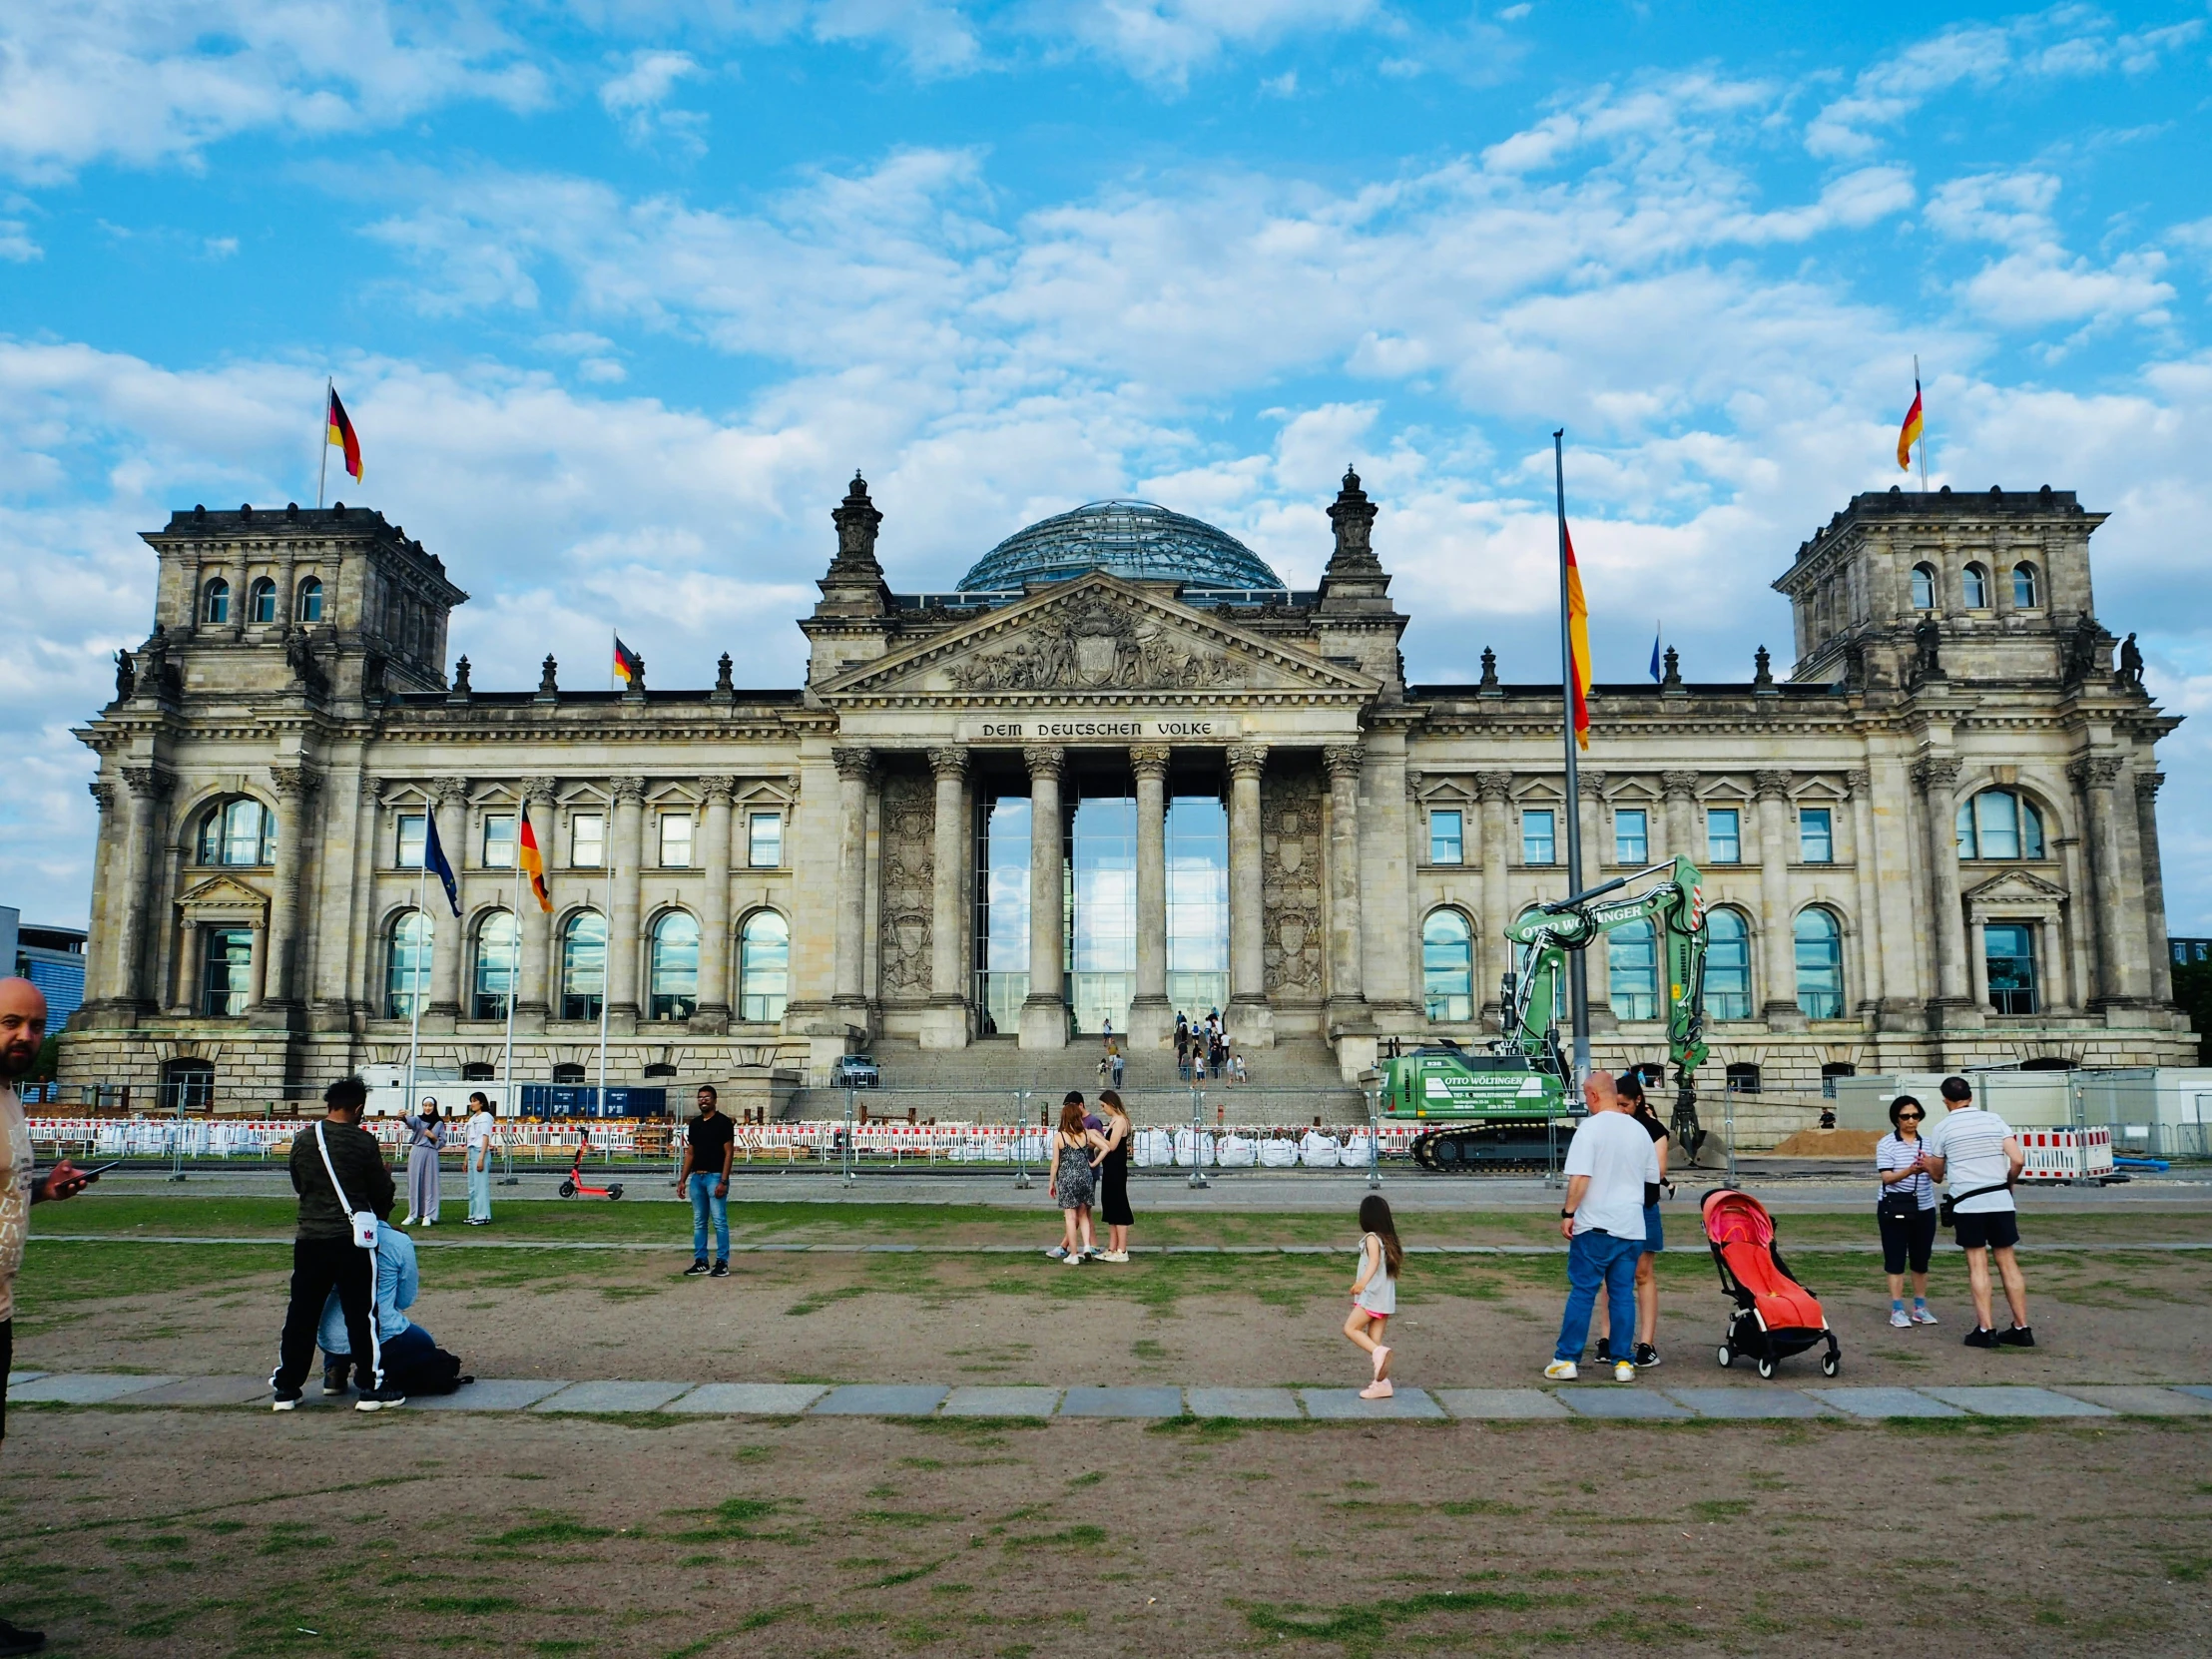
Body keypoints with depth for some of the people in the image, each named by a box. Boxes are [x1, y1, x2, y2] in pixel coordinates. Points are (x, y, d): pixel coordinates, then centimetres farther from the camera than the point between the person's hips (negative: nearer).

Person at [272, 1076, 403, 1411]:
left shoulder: (303, 1140, 3)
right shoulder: (364, 1142, -10)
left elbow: (298, 1185, 14)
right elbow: (381, 1192, -1)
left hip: (309, 1238, 4)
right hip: (352, 1240, -4)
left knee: (301, 1314, 12)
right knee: (361, 1314, 2)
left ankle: (285, 1388, 17)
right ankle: (372, 1387, 5)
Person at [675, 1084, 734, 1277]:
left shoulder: (723, 1122, -7)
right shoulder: (694, 1124, 13)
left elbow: (729, 1152, -10)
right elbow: (690, 1153, 17)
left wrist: (723, 1181, -16)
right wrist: (682, 1179, 11)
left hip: (715, 1177, -7)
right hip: (696, 1177, 7)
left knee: (720, 1221, -6)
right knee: (698, 1222, 10)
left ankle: (722, 1263, -2)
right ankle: (700, 1262, 17)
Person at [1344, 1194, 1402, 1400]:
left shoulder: (1371, 1238, -12)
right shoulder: (1389, 1238, 12)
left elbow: (1374, 1260, -28)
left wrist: (1363, 1281, -41)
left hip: (1372, 1296, -8)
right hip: (1386, 1298, 8)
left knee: (1350, 1328, -2)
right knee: (1373, 1338, 9)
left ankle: (1378, 1351, -23)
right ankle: (1381, 1383, 6)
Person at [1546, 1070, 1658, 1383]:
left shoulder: (1590, 1128, -12)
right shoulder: (1639, 1130, 7)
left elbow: (1580, 1177, -19)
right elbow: (1652, 1178, 17)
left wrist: (1568, 1212, -10)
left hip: (1595, 1225, -4)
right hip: (1631, 1226, 5)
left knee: (1582, 1292, 1)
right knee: (1623, 1293, 9)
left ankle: (1566, 1360, 4)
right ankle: (1623, 1363, 11)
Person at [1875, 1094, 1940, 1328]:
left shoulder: (1928, 1143, 5)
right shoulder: (1886, 1144, -6)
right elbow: (1886, 1177, -14)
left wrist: (1929, 1167, -28)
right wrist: (1910, 1171, -33)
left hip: (1924, 1208, 4)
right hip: (1894, 1207, -4)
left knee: (1921, 1259, 10)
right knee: (1895, 1259, -1)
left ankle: (1920, 1308, 21)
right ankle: (1897, 1310, 4)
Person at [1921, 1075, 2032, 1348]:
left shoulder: (1942, 1128, 2)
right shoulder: (1994, 1120, 6)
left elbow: (1937, 1174, 12)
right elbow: (2018, 1161, -2)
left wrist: (1927, 1164, 33)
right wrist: (2008, 1182, 16)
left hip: (1967, 1202, -2)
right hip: (2000, 1199, 3)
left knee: (1978, 1265, 0)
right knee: (2008, 1262, 8)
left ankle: (1986, 1330, -3)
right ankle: (2022, 1328, 10)